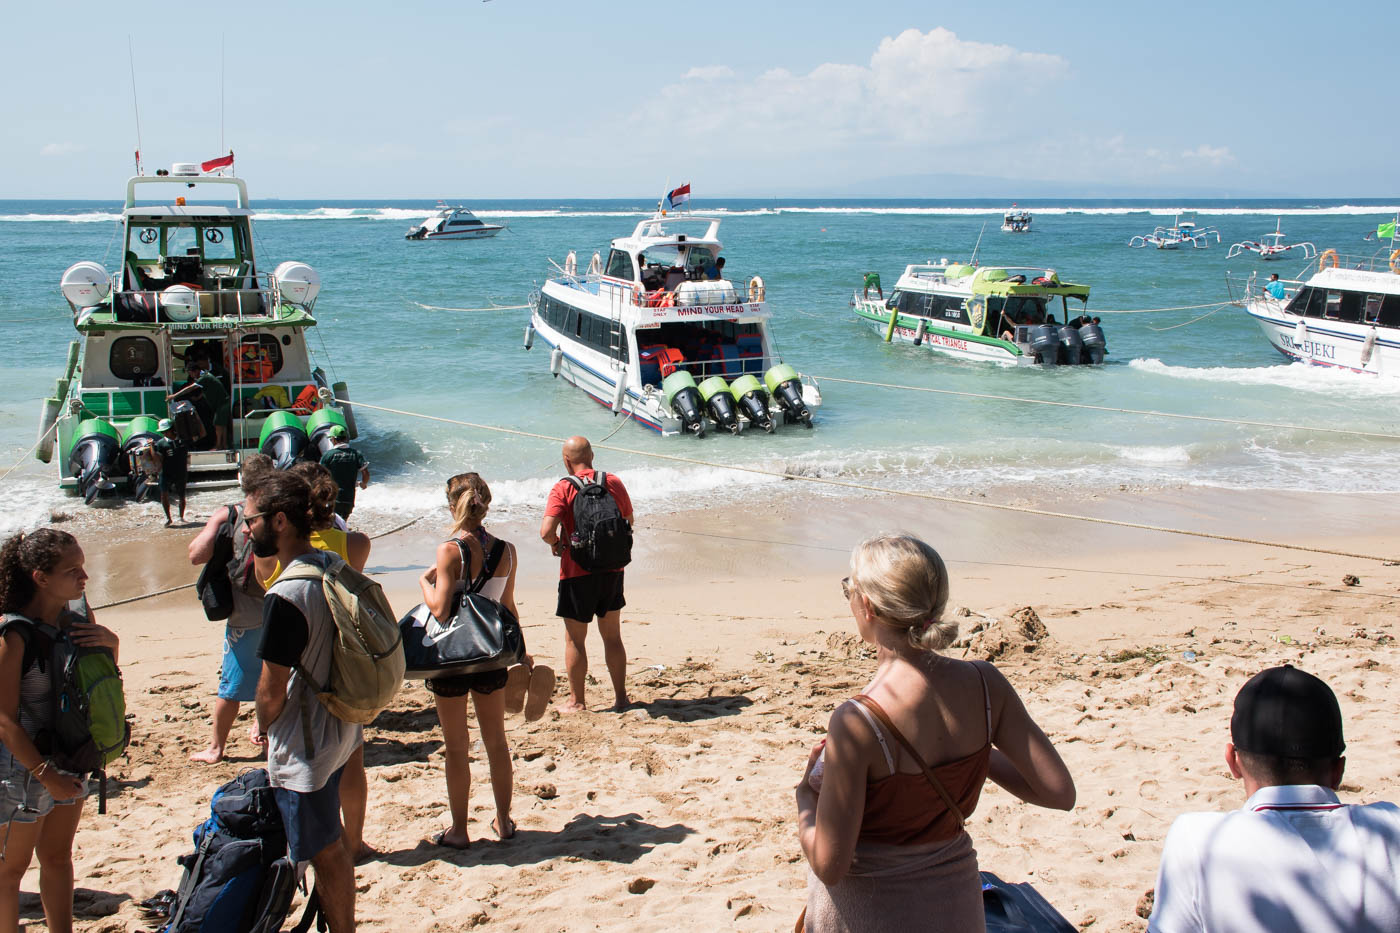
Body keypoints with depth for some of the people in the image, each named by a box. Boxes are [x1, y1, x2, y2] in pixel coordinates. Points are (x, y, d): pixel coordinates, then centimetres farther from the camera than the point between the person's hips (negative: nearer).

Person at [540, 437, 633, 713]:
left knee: (575, 640, 8)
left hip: (578, 573, -4)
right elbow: (629, 522, 13)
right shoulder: (614, 482, 1)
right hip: (613, 569, 4)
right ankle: (620, 696, 21)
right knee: (612, 636, 16)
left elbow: (546, 531, -22)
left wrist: (556, 543, -1)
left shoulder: (564, 488, -12)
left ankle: (576, 701, 14)